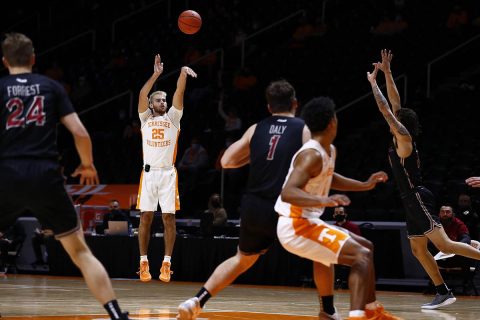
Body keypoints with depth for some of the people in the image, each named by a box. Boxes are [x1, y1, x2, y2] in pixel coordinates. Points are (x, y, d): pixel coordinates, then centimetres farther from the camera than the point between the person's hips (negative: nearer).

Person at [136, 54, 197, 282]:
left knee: (169, 218, -3)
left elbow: (179, 93, -2)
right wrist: (156, 74, -10)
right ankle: (144, 263, 4)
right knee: (146, 217, -1)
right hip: (149, 172, 0)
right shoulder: (146, 118, 11)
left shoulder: (172, 118, 12)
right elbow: (142, 95, -3)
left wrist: (183, 73, -17)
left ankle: (166, 264, 0)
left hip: (168, 173, 0)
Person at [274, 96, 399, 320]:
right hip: (296, 226, -11)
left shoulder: (330, 151, 11)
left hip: (304, 223, 11)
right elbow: (287, 193, -33)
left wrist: (366, 185, 29)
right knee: (361, 256, -19)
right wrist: (324, 201, -46)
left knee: (363, 248, 26)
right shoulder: (312, 155, -20)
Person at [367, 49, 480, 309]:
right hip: (412, 201, 10)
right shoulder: (400, 139, 13)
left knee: (443, 244, -17)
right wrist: (387, 72, 14)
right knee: (419, 250, 8)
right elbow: (394, 102, 16)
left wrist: (373, 81, -3)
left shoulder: (404, 136, -9)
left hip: (417, 198, -10)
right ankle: (443, 293, 8)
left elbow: (384, 108, -12)